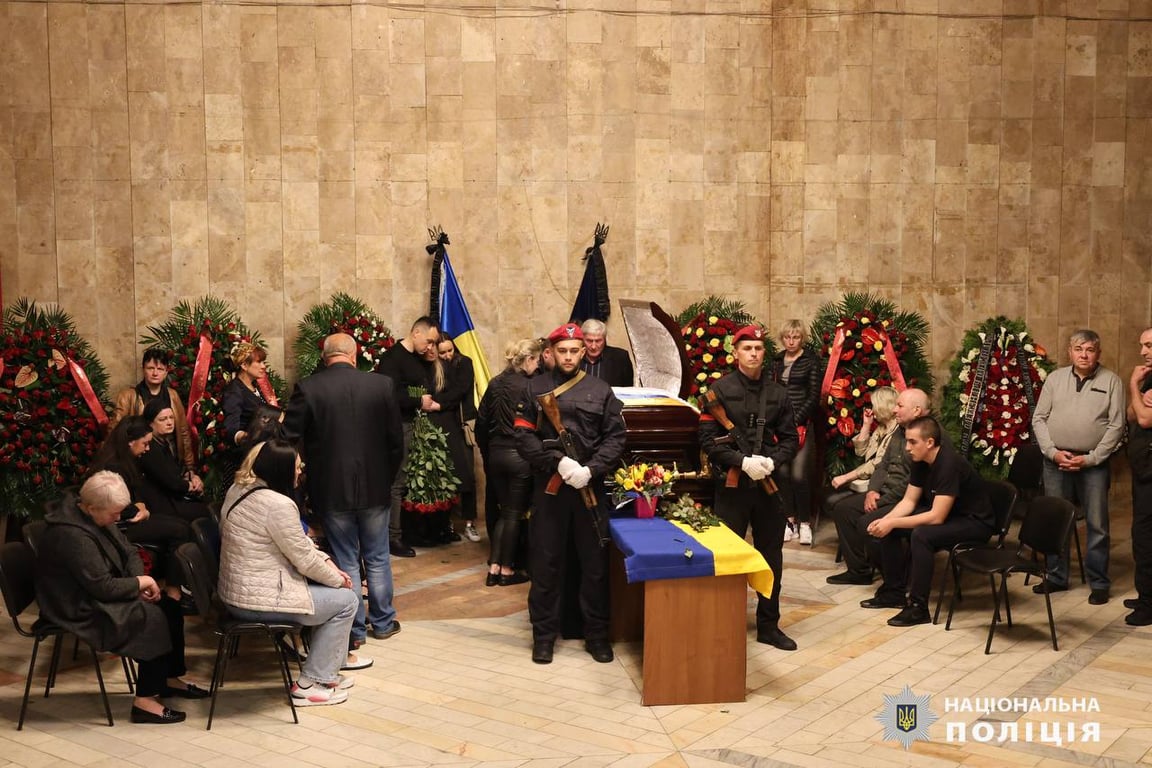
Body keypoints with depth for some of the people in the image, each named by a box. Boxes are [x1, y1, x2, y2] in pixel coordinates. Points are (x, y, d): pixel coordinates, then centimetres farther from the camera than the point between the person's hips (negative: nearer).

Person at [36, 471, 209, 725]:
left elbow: (129, 553, 12)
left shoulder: (98, 518, 3)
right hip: (81, 611, -10)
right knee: (155, 619, -20)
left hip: (99, 594, 10)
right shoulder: (72, 535, -28)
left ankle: (170, 678, 13)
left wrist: (141, 581, -6)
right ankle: (145, 700, -13)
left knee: (170, 606, 0)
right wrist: (140, 582, -14)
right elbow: (103, 587, -28)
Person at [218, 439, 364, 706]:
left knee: (333, 590, 20)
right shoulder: (277, 504, -24)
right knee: (346, 600, 2)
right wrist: (339, 579, -1)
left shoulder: (239, 489, 7)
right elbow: (305, 559, -18)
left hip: (237, 591, 10)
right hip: (260, 601, -10)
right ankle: (309, 684, 6)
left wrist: (326, 561, 7)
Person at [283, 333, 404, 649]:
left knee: (346, 561, 10)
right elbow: (396, 439, -1)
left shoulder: (307, 389, -10)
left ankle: (354, 630, 18)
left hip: (331, 491, -1)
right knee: (377, 559, 17)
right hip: (375, 488, 1)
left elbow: (289, 437, -10)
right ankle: (382, 622, 29)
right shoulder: (381, 385, -5)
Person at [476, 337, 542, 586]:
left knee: (502, 510, 16)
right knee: (514, 513, 6)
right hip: (520, 455, -6)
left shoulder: (495, 383, 3)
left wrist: (487, 454, 16)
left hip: (495, 454, 6)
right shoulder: (529, 387, -15)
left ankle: (493, 568, 14)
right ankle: (507, 570, 13)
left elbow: (481, 423, 7)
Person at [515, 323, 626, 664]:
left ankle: (596, 633, 19)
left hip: (590, 486, 1)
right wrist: (558, 461, -17)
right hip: (549, 486, -1)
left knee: (595, 562, 6)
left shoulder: (600, 390, 7)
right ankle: (544, 634, 17)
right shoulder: (535, 389, 6)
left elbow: (615, 438, 0)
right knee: (546, 562, 5)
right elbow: (524, 437, -3)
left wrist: (590, 469, -15)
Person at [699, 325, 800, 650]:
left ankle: (769, 626, 23)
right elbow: (708, 440, -9)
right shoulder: (720, 390, -4)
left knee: (772, 557, 10)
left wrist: (771, 461, -12)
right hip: (732, 484, -3)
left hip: (769, 483, 4)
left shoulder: (778, 393, 6)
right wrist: (743, 462, -19)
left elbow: (790, 439, 7)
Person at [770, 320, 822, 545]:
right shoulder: (777, 361, 12)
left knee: (799, 473, -11)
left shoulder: (811, 360, 0)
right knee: (783, 472, 0)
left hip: (802, 423, -4)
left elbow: (814, 396, -3)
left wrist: (796, 420, -9)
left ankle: (805, 523, 0)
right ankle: (790, 520, 10)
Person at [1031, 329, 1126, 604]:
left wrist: (1091, 458, -12)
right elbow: (1039, 419, 5)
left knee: (1097, 525, 2)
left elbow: (1116, 426, -4)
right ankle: (1057, 577, 22)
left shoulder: (1111, 381, -1)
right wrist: (1053, 452, -8)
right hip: (1056, 461, 2)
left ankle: (1099, 583, 12)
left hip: (1093, 463, -2)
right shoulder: (1055, 378, 6)